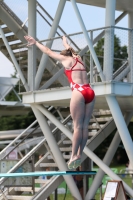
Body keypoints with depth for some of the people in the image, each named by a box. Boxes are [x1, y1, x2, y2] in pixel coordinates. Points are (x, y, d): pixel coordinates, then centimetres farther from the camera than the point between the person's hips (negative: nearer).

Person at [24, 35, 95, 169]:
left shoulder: (66, 59, 9)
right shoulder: (78, 59, 24)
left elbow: (48, 51, 19)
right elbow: (68, 49, 46)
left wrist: (36, 43, 32)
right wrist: (64, 41, 66)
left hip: (79, 92, -6)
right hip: (90, 92, 6)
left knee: (78, 126, -7)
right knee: (84, 126, 4)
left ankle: (74, 156, -7)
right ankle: (79, 155, 5)